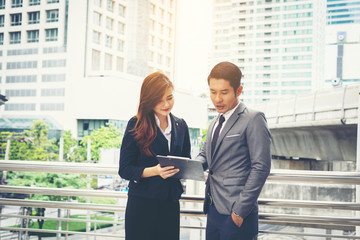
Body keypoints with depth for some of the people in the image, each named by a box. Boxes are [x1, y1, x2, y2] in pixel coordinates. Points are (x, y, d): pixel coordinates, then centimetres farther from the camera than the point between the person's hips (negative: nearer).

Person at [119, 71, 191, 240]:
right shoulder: (136, 125, -6)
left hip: (171, 204, 4)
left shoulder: (180, 126, 9)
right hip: (142, 205, -4)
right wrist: (155, 171, -22)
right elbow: (124, 169, -7)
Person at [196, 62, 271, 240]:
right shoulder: (215, 124, 16)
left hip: (236, 214, -7)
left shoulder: (253, 119, -9)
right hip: (213, 210, 7)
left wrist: (240, 210, -16)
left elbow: (261, 167, -14)